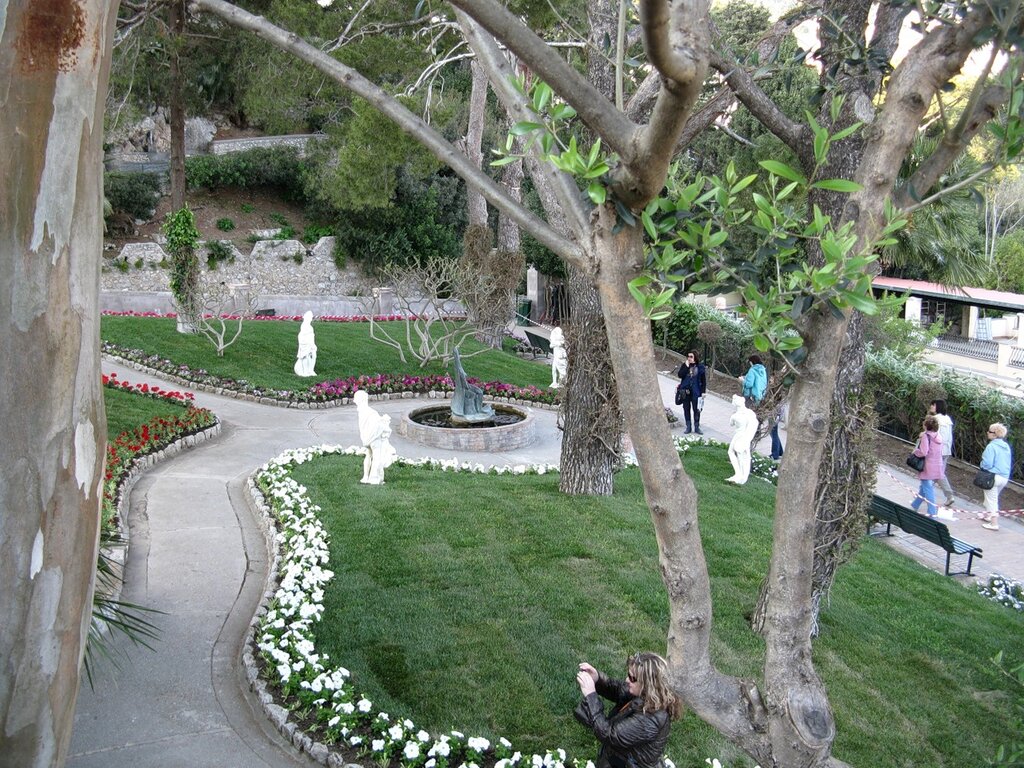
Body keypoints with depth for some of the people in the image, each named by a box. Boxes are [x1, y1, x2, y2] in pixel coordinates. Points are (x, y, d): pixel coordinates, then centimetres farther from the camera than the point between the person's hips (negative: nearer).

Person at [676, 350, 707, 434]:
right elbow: (680, 375, -10)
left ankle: (697, 427, 12)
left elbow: (704, 380, 0)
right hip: (685, 391, 2)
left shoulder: (700, 367, -2)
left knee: (696, 409, 1)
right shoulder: (684, 365, 3)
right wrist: (686, 366, -16)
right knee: (686, 409, 7)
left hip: (695, 392, -2)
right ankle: (688, 427, 16)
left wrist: (703, 392, -3)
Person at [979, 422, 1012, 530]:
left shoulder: (991, 446, -18)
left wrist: (982, 463, -1)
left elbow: (987, 464, -22)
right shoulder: (1006, 446, 7)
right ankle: (988, 516, 40)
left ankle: (994, 523, 0)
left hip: (993, 476, -8)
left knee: (991, 499, 1)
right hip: (1005, 477, 8)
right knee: (994, 498, 25)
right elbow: (1009, 463, 17)